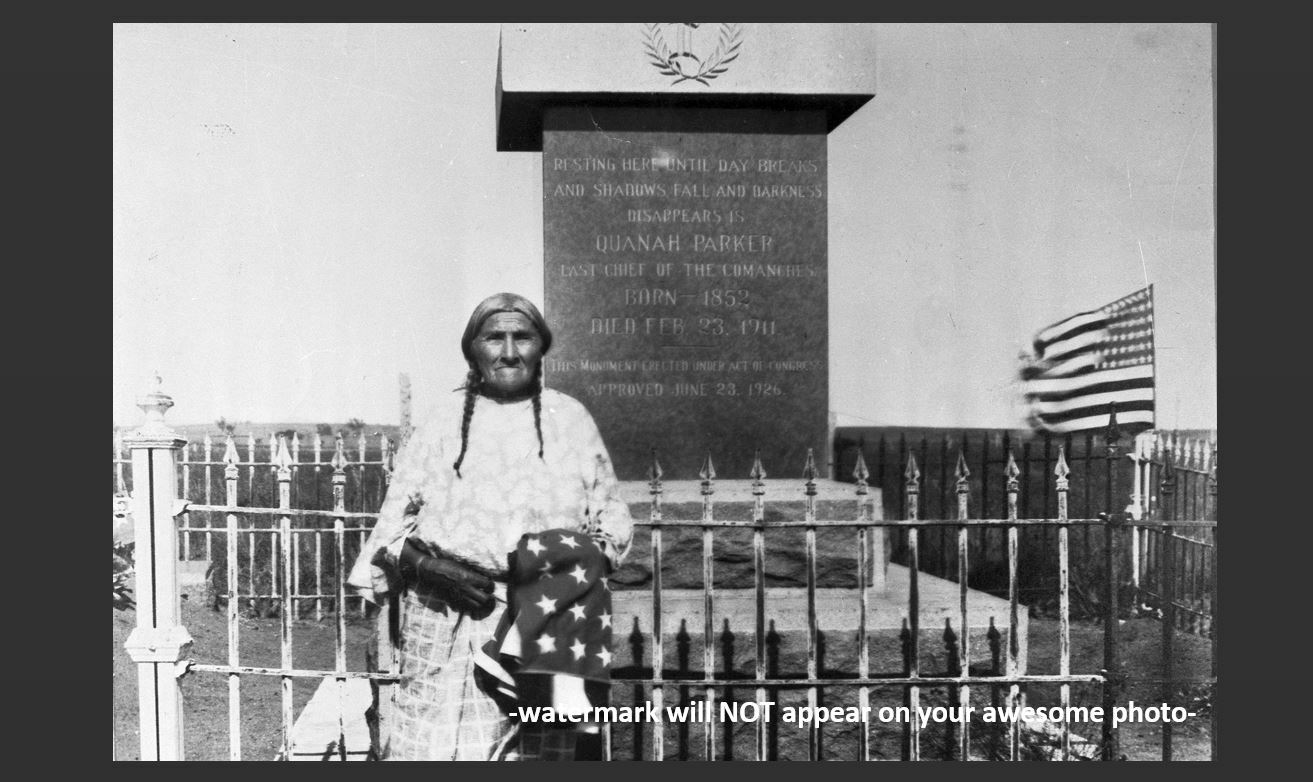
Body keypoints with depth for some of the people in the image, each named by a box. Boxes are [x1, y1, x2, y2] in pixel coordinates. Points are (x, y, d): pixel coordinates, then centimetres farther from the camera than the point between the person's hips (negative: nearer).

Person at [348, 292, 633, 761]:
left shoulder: (570, 420, 11)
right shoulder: (443, 421, 10)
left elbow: (612, 517, 13)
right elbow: (393, 526, 10)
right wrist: (431, 567, -8)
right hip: (445, 626, 0)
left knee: (537, 750, -4)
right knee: (434, 745, -9)